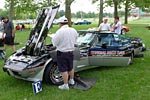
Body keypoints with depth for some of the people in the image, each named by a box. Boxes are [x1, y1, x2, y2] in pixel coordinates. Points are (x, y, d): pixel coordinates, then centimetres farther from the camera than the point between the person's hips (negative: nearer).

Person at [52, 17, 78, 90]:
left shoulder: (59, 32, -20)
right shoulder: (74, 31, -1)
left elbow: (54, 43, -14)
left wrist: (53, 37, 5)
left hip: (62, 53, -6)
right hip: (71, 52, 6)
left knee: (63, 69, 4)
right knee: (71, 67, 22)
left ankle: (66, 85, 11)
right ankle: (71, 80, 38)